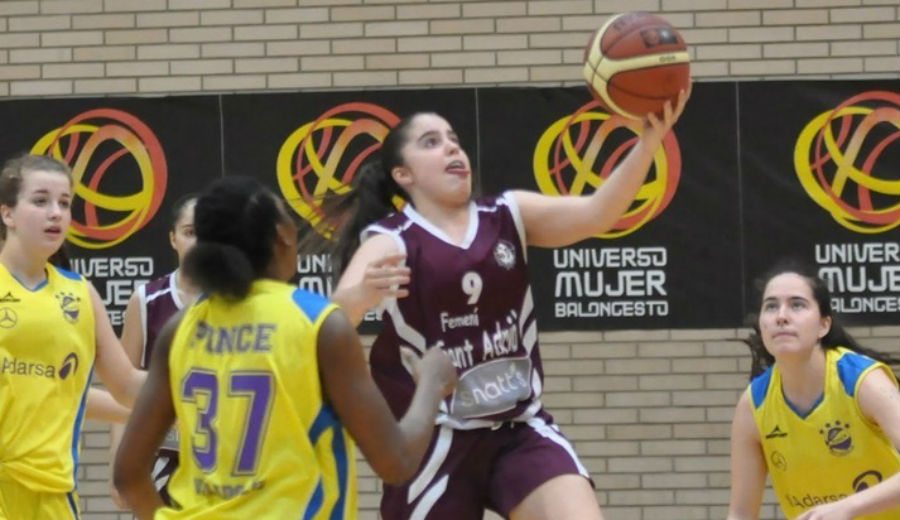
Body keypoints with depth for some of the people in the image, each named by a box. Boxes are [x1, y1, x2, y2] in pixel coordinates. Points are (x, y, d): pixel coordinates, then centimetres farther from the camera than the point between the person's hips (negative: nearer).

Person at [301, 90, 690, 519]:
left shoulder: (508, 216, 6)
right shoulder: (389, 242, -7)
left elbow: (596, 214, -8)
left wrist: (650, 138, -24)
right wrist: (365, 293, -48)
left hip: (521, 428, 3)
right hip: (435, 441, -3)